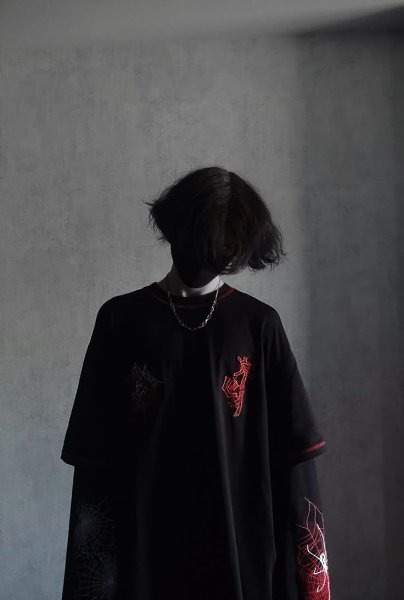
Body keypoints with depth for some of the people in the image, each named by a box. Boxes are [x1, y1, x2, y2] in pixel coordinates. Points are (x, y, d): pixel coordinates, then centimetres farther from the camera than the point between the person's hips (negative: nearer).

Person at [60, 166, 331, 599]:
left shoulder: (259, 324, 0)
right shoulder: (122, 320, 0)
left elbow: (293, 452, 0)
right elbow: (93, 457, 1)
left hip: (243, 547, 0)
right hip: (145, 550, 0)